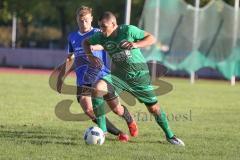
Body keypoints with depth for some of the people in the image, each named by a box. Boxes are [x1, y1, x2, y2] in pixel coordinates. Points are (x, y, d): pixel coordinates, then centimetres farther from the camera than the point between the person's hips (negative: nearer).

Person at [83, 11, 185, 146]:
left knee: (154, 108, 2)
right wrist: (90, 56, -8)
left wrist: (136, 44, -29)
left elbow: (151, 39, -11)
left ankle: (169, 135, 26)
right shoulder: (101, 37, -7)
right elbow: (86, 42, 11)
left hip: (139, 74, -2)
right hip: (118, 74, 2)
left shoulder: (128, 30, -17)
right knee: (98, 88, -25)